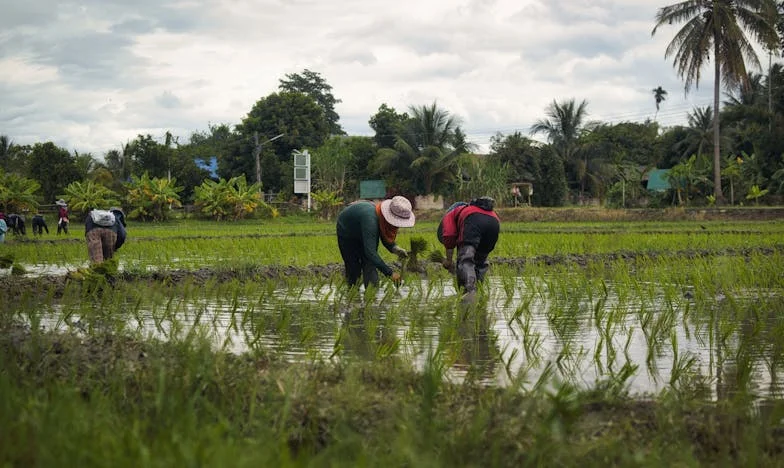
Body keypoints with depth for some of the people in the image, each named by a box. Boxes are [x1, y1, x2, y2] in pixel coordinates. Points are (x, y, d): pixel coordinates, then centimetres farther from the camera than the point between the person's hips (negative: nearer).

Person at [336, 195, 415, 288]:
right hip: (346, 231, -5)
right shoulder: (370, 219, -46)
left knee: (370, 264, -8)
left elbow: (386, 239, -6)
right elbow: (370, 252, -50)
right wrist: (390, 273, -52)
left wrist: (395, 248, -28)